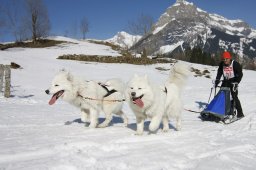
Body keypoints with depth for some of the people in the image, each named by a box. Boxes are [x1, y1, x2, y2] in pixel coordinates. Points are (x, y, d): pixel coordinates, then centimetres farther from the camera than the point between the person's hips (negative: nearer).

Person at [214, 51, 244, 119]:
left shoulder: (235, 64, -17)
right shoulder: (221, 64, -2)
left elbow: (240, 74, -17)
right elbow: (219, 73, 9)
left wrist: (236, 83, -26)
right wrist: (217, 81, 0)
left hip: (233, 81, -5)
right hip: (225, 81, 5)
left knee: (234, 97, -11)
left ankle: (240, 113, -5)